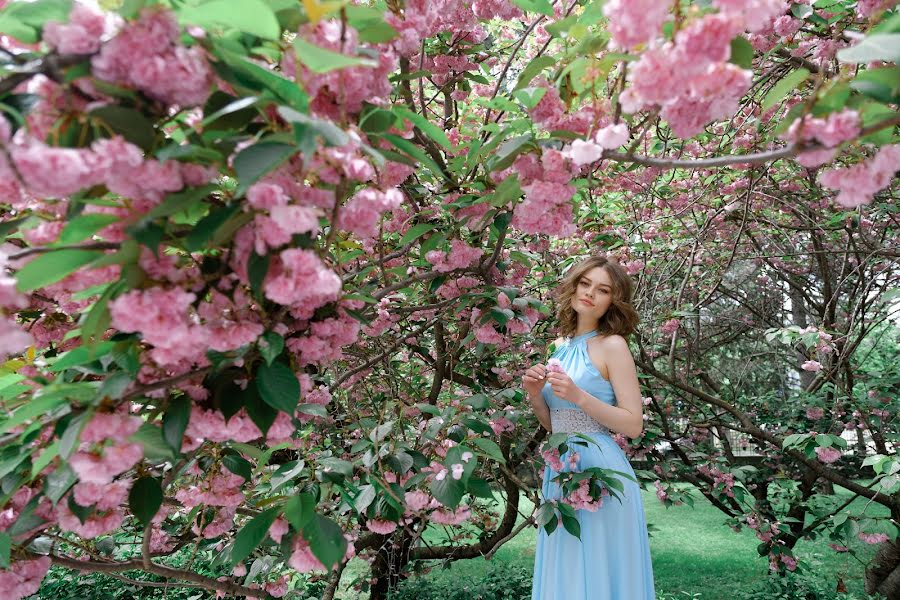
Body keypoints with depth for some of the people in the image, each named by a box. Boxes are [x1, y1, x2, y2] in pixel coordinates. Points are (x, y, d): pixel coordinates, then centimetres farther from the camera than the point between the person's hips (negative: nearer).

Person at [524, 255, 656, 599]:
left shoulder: (612, 345, -8)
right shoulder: (560, 346, 10)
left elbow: (633, 425, -11)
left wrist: (579, 396, -21)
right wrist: (535, 396, -4)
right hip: (561, 472, 6)